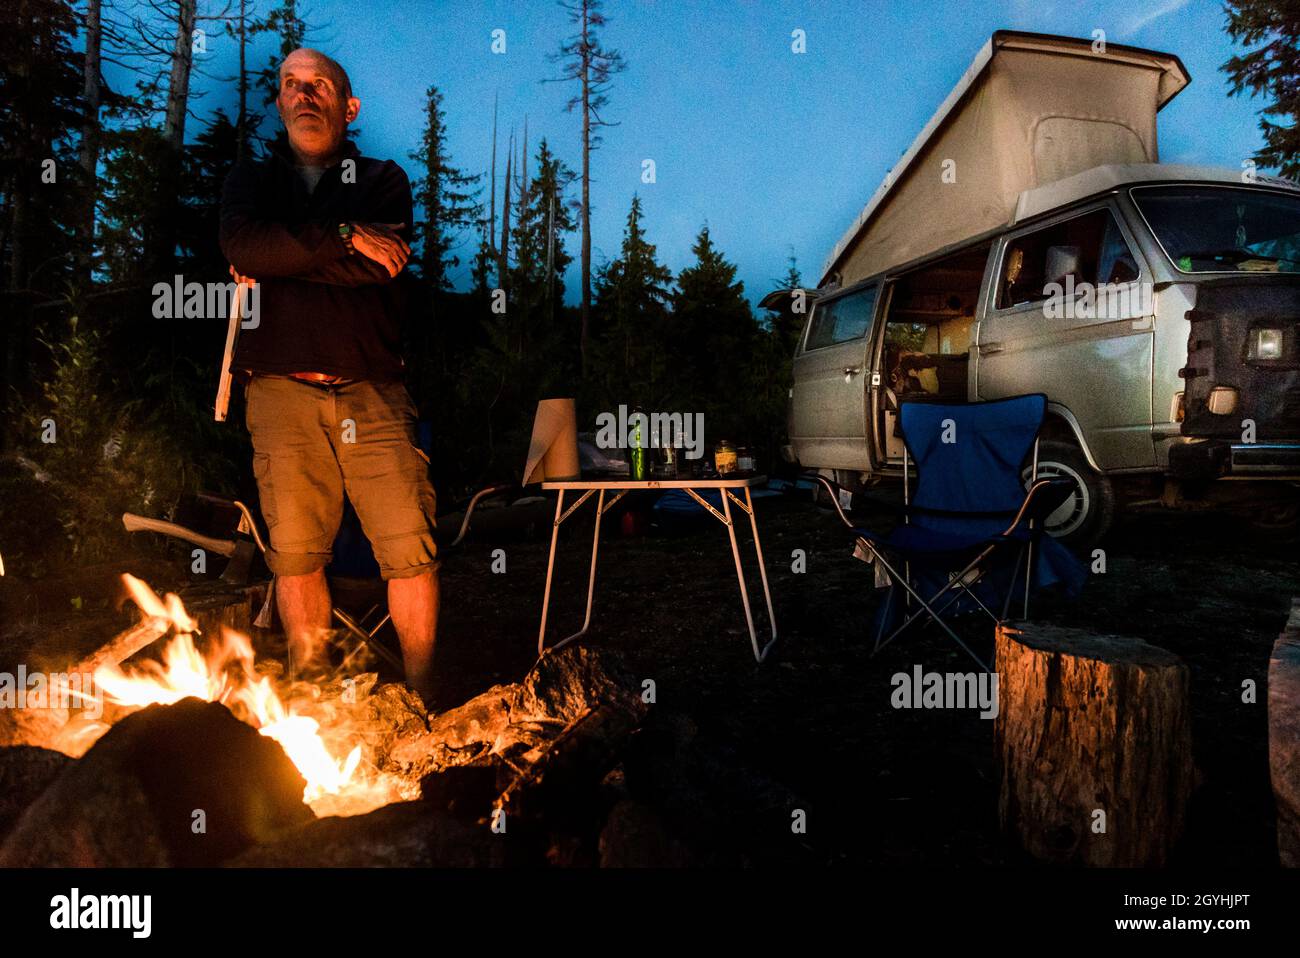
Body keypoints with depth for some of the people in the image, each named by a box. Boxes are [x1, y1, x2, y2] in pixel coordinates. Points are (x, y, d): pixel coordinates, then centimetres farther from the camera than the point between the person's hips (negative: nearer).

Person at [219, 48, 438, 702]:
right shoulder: (251, 181, 20)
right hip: (282, 390, 1)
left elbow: (381, 261, -5)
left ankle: (424, 697, 4)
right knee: (294, 553, 0)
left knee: (411, 548, -8)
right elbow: (240, 246, -4)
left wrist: (275, 262, -2)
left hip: (371, 391, -1)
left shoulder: (383, 181, 16)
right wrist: (343, 238, -7)